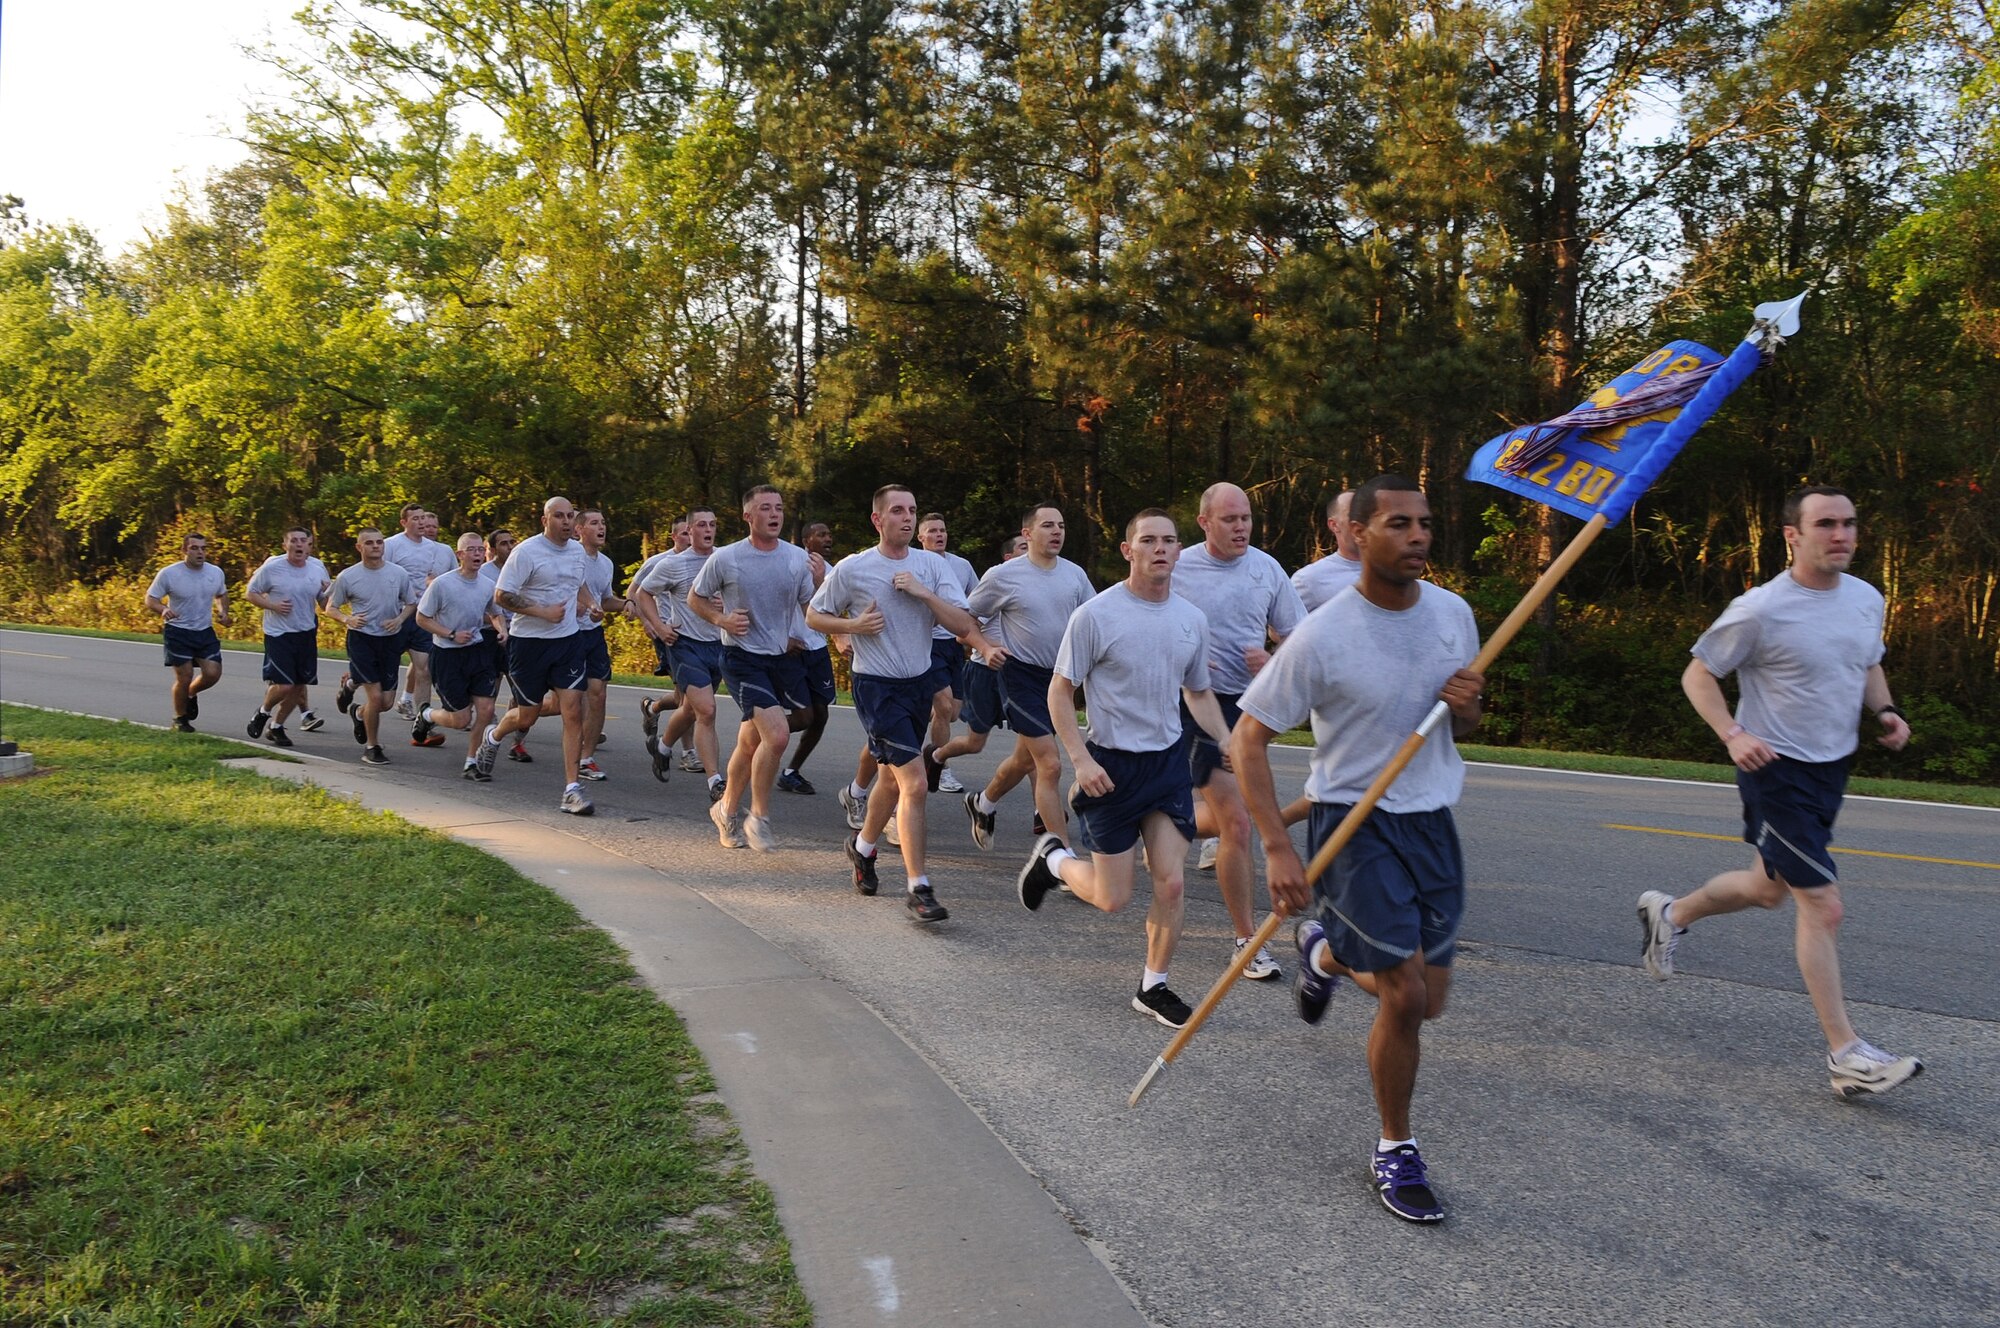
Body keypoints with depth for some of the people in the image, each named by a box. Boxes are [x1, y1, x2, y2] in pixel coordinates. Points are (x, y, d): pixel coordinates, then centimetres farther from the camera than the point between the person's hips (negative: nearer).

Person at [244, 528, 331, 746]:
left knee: (299, 685, 7)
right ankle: (264, 712, 21)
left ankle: (276, 725, 27)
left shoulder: (318, 568, 1)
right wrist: (273, 605, -16)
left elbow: (324, 602, 9)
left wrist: (330, 592, -14)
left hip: (307, 634, 4)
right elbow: (250, 594, 1)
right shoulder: (272, 567, -9)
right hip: (278, 635, -4)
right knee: (284, 685, -11)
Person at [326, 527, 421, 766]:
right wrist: (347, 619, -15)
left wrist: (400, 619, -8)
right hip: (361, 639, -3)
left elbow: (411, 603, 12)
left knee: (386, 702, 4)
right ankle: (372, 747, 9)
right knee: (375, 696, -11)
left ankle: (358, 712, 40)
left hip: (391, 640, 3)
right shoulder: (347, 577, -5)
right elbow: (331, 607, 6)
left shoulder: (399, 573, -1)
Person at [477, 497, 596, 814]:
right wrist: (543, 612, -18)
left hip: (568, 641, 4)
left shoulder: (578, 550, 8)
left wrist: (587, 601, 9)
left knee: (573, 712, -8)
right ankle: (493, 736, 44)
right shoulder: (526, 552, -12)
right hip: (529, 642, -4)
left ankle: (572, 789, -6)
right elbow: (501, 596, -14)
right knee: (527, 717, 8)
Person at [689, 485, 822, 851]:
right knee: (777, 735, -20)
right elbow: (695, 598, 7)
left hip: (783, 657, 4)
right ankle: (759, 818, -2)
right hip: (742, 657, -4)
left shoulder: (798, 558, 2)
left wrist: (821, 581, -15)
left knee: (751, 741, 14)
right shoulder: (725, 558, -6)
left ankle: (728, 809, 36)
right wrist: (721, 619, -11)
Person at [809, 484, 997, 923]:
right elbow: (814, 616, 4)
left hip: (920, 683, 5)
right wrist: (852, 625, -14)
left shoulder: (932, 565, 1)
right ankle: (918, 888, -7)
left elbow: (963, 625, -6)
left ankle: (862, 846, 46)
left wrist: (923, 592, -18)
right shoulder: (851, 569, -7)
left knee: (894, 779, 19)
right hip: (877, 687, -5)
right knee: (915, 784, -14)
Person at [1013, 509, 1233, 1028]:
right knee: (1112, 898, 2)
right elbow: (1060, 692, -7)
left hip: (1169, 761, 4)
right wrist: (1081, 759, -17)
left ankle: (1154, 987, 18)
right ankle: (1053, 859, 33)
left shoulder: (1193, 620, 4)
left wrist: (1228, 742, 1)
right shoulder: (1095, 615, -12)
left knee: (1171, 883, -1)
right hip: (1112, 766, -4)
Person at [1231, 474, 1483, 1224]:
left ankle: (1326, 951, 42)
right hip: (1356, 822, -6)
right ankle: (1395, 1152, 16)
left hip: (1433, 820, 6)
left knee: (1429, 1000, 10)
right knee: (1405, 999, -9)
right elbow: (1248, 740, -14)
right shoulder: (1322, 637, -17)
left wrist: (1468, 705, -11)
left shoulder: (1454, 614, 1)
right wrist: (1278, 849, -22)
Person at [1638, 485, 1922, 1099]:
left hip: (1832, 767, 8)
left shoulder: (1866, 599, 4)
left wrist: (1885, 709, 1)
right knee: (1823, 906, -9)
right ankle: (1846, 1054, -1)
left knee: (1770, 888, 21)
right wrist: (1733, 735, -23)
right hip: (1777, 771, -8)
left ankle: (1670, 913, 46)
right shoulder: (1760, 610, -17)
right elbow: (1697, 674, -9)